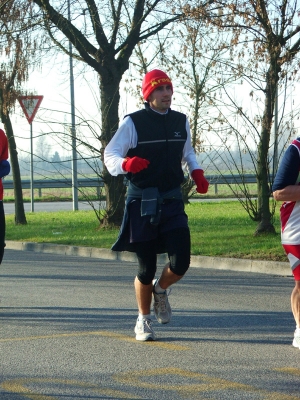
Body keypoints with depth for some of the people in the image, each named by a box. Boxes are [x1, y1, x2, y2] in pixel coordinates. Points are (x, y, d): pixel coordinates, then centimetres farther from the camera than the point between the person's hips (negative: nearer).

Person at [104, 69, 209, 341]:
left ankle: (160, 290, 26)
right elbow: (110, 154, -11)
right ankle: (144, 320, 26)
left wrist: (197, 173, 5)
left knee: (180, 263, -9)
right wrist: (126, 163, -34)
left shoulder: (180, 122, 8)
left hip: (172, 200, 3)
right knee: (146, 269, 3)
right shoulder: (133, 123, -7)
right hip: (142, 202, -3)